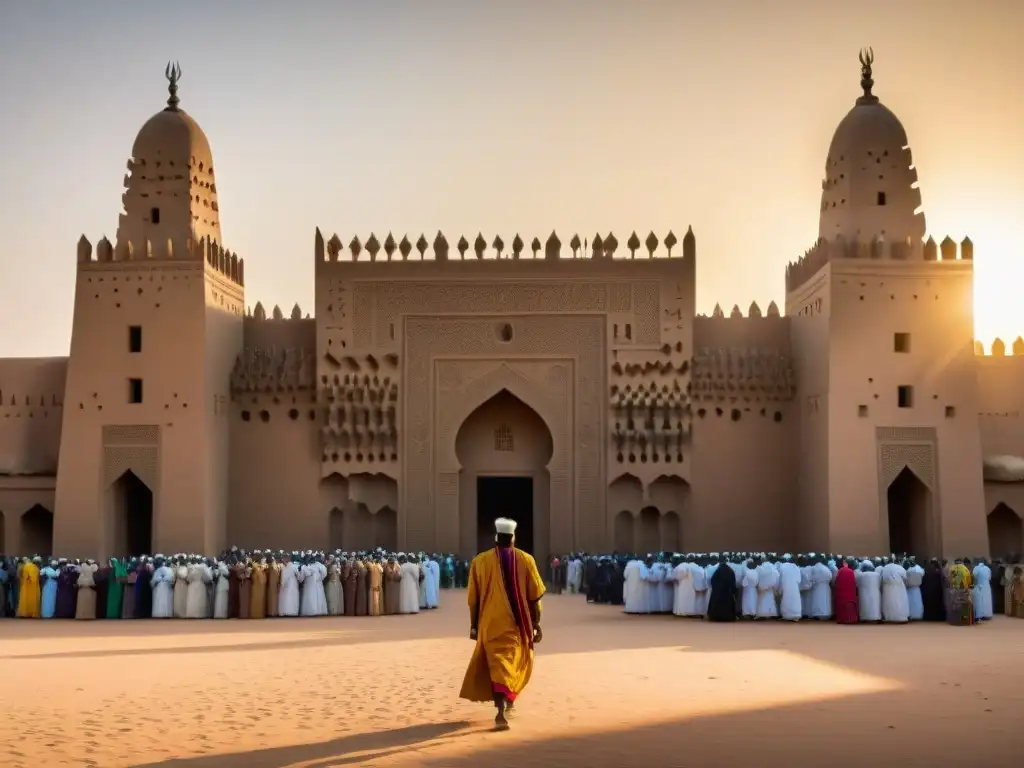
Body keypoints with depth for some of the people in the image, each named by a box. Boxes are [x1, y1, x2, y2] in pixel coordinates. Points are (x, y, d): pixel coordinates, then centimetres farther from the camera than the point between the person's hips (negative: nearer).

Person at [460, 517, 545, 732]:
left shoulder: (480, 561, -1)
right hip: (518, 624, 0)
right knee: (517, 662, 21)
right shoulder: (525, 560, -2)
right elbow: (534, 597, -2)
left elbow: (474, 598, 1)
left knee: (498, 666, -2)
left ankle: (501, 711, -17)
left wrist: (474, 625, 9)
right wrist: (536, 624, 4)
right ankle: (509, 699, 32)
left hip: (491, 624, 0)